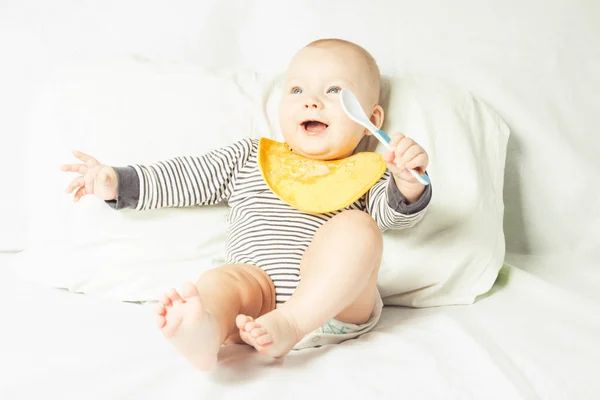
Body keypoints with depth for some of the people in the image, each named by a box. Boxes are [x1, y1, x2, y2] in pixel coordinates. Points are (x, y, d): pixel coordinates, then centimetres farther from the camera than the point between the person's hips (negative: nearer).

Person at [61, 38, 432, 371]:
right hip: (259, 291, 1)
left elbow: (395, 214, 6)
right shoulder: (248, 158, 25)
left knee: (354, 228, -26)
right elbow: (186, 177, 25)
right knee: (219, 280, -29)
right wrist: (118, 182, 19)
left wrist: (407, 182, -16)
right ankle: (202, 331, -62)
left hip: (337, 302, 0)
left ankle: (289, 325, -38)